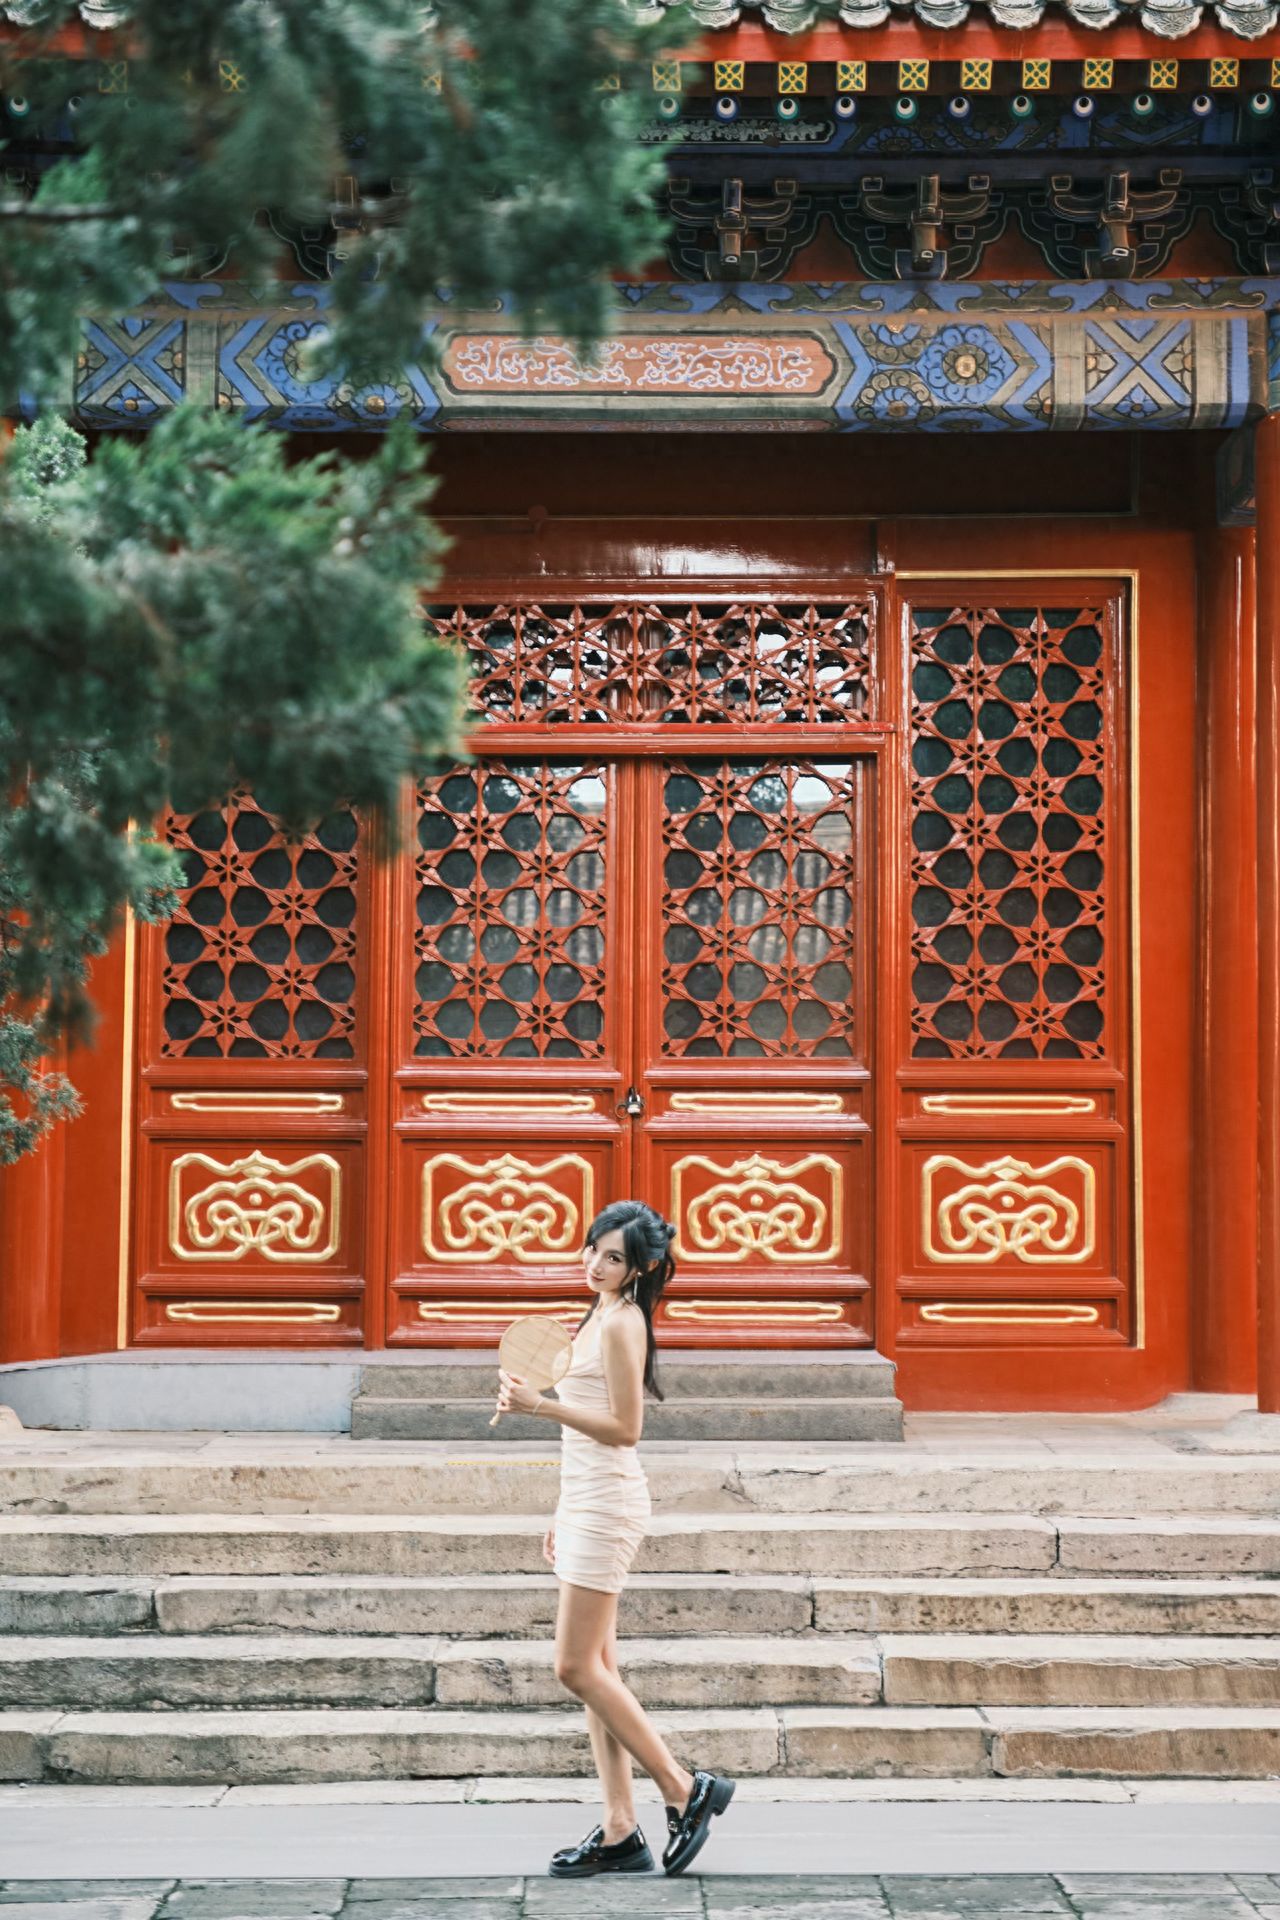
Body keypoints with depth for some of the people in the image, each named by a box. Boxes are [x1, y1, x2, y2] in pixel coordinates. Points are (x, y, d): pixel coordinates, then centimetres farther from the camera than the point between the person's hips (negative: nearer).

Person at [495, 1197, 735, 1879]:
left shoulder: (621, 1322, -12)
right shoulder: (600, 1317, 17)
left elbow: (623, 1428, -17)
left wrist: (540, 1405, -20)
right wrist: (563, 1514, 22)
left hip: (607, 1504, -10)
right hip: (586, 1503, 10)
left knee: (577, 1668, -9)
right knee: (594, 1670, 7)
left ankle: (685, 1790, 0)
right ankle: (619, 1834, 9)